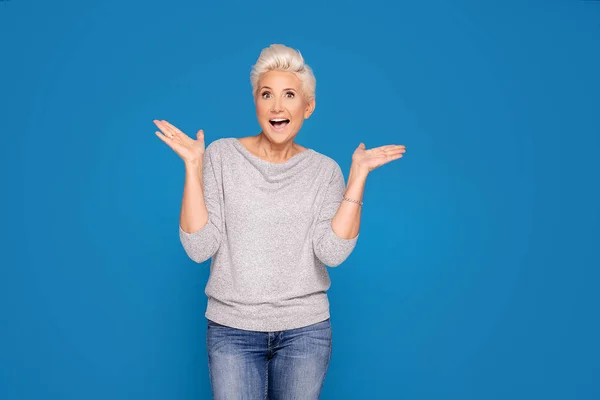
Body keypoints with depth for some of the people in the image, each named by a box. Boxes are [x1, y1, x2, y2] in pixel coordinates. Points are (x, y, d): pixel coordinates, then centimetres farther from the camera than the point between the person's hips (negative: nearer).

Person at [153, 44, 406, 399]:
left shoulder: (325, 170, -1)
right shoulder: (221, 155, -4)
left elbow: (332, 253, -12)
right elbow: (199, 248, -10)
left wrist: (359, 175, -14)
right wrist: (193, 166, -16)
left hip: (306, 330, 1)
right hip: (232, 329, -1)